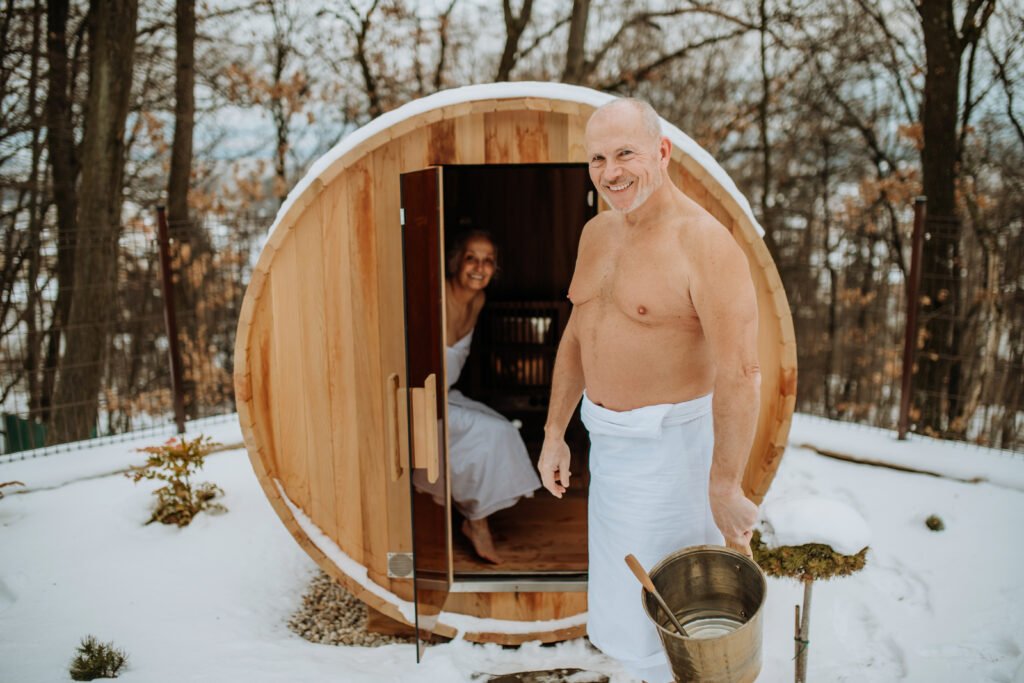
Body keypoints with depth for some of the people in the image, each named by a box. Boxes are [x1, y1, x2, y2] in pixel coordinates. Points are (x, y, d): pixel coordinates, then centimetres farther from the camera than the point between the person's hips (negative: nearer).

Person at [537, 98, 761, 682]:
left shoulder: (706, 245, -23)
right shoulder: (598, 233, 4)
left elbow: (741, 375, -25)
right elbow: (577, 337, 11)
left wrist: (725, 487, -23)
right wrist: (555, 433, 12)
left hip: (670, 440, -8)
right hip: (611, 437, 8)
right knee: (627, 567, 23)